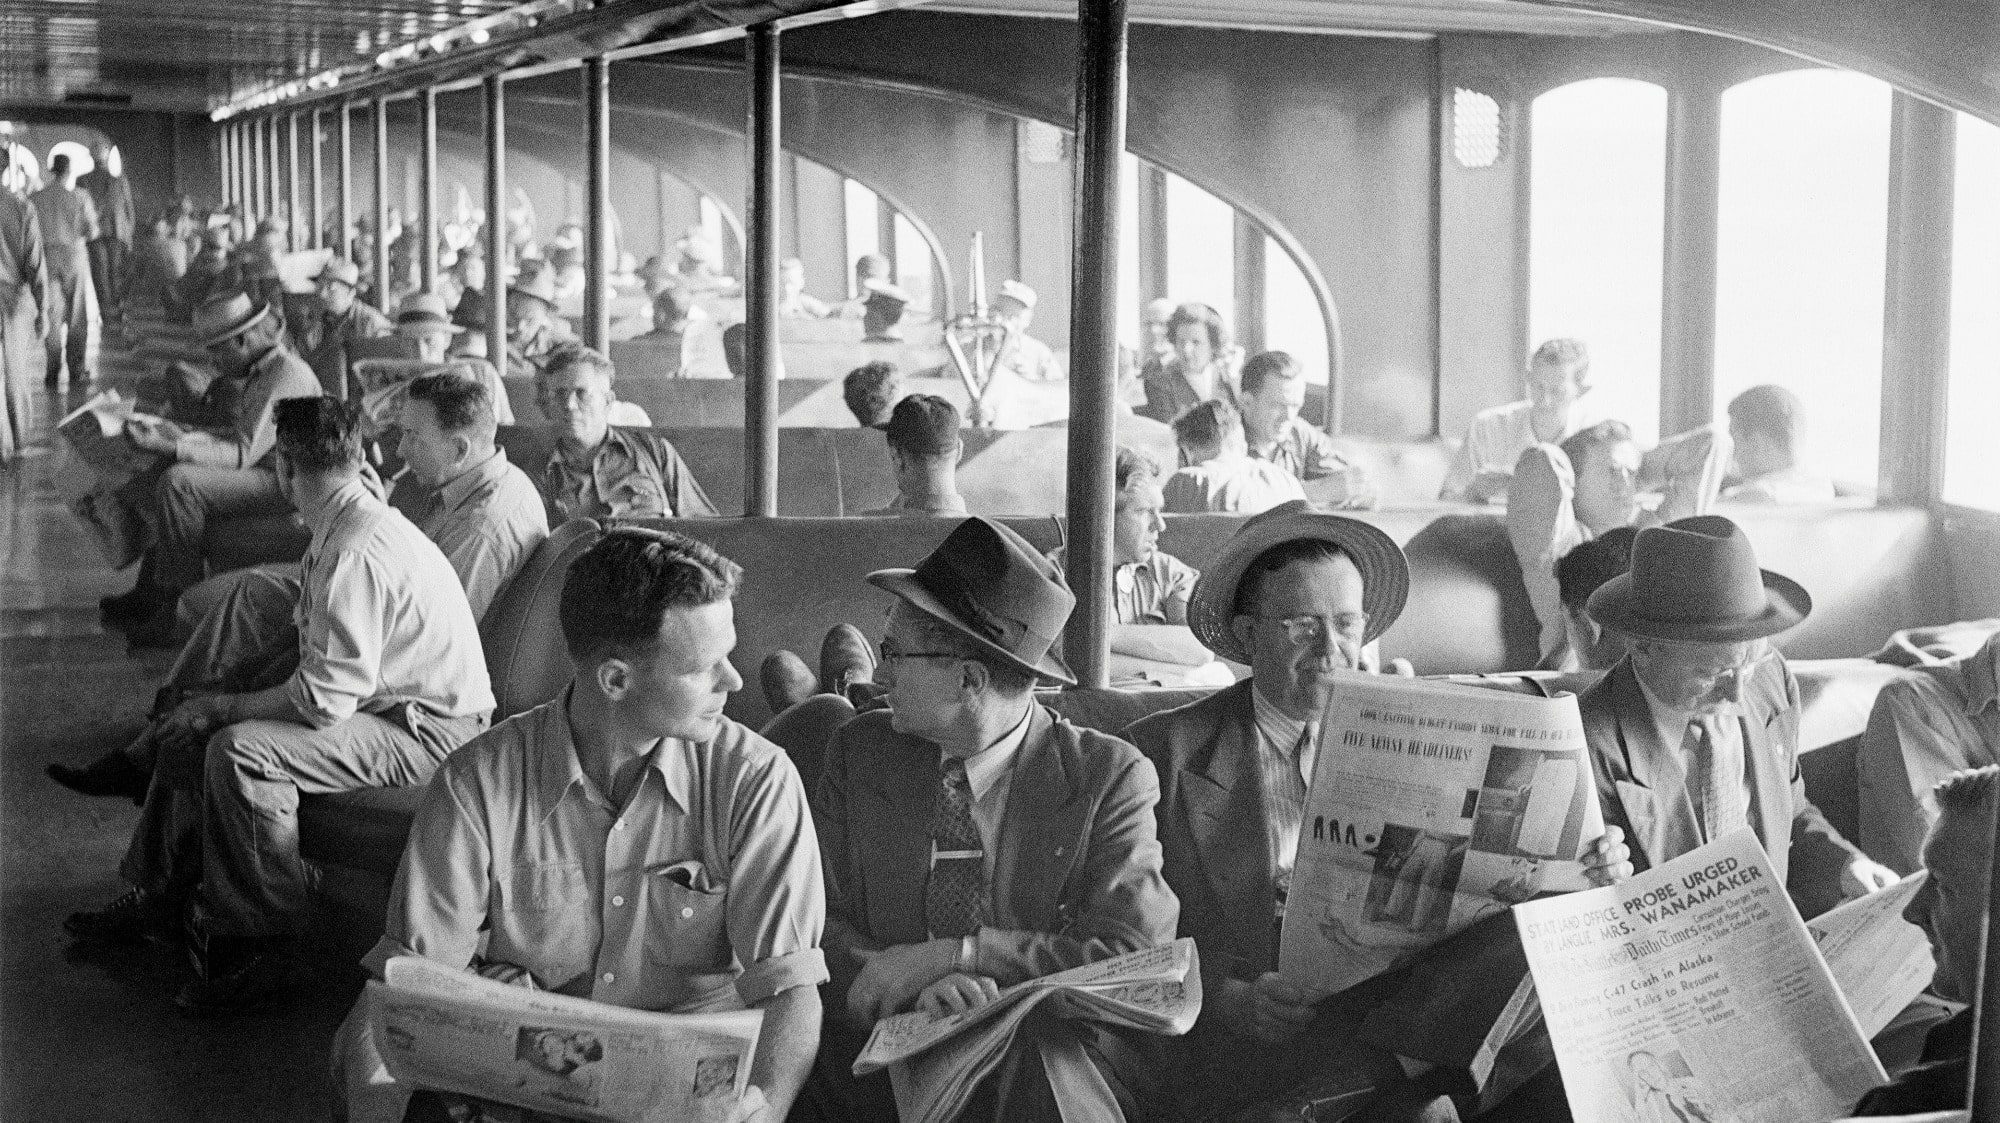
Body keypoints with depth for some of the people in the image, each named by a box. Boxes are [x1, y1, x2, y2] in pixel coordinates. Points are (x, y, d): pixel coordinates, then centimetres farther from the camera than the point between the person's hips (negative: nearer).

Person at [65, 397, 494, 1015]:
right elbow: (329, 675, 14)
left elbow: (325, 698, -26)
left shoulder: (357, 551, -25)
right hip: (389, 704, 10)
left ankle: (258, 952, -17)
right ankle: (159, 896, 24)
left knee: (240, 752, -27)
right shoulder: (344, 531, 8)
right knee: (192, 731, 10)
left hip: (428, 732, -10)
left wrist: (222, 707, -12)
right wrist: (211, 710, 6)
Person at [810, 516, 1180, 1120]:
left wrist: (948, 955, -17)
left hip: (1053, 1070, -1)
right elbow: (817, 922, 1)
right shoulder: (858, 752, 7)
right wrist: (917, 988, -20)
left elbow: (1137, 957, -11)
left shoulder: (1111, 777, -2)